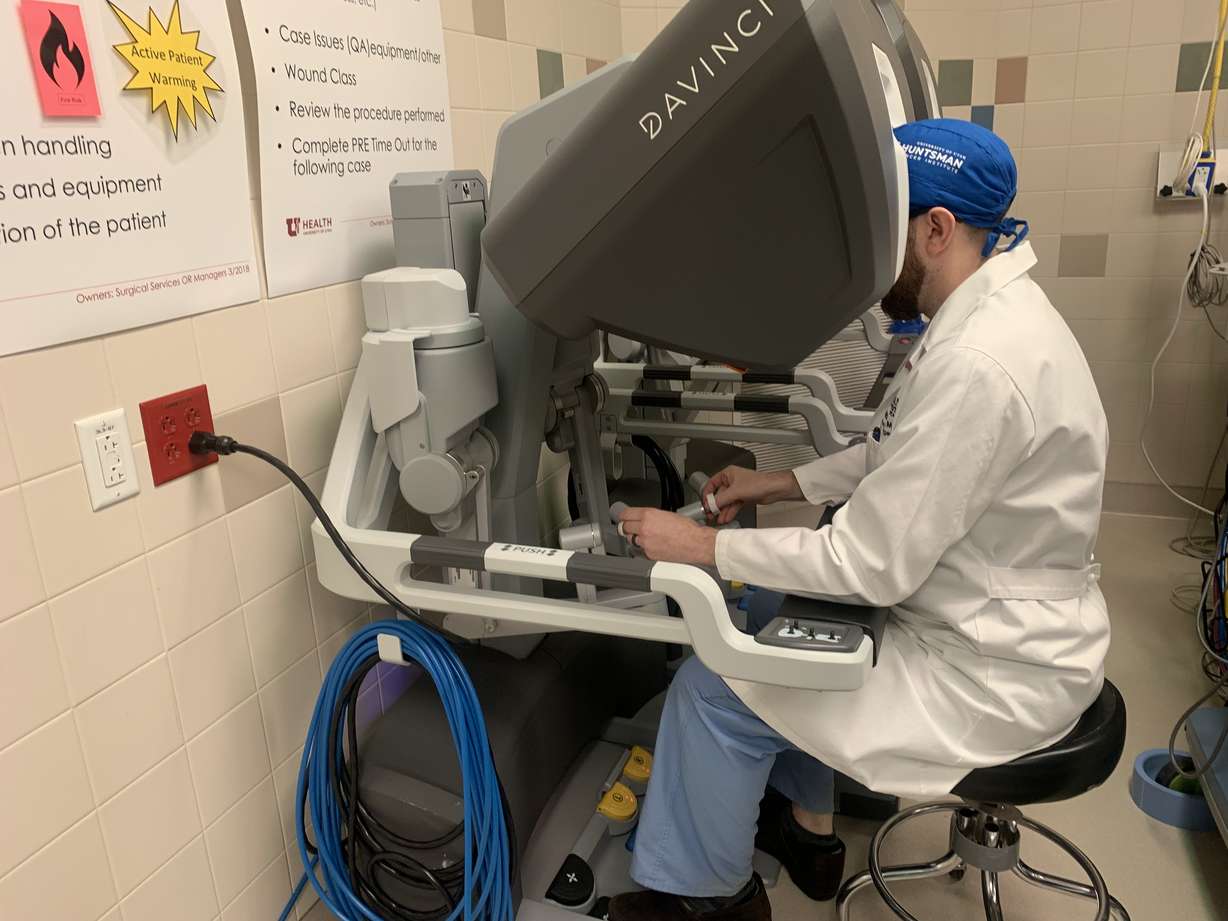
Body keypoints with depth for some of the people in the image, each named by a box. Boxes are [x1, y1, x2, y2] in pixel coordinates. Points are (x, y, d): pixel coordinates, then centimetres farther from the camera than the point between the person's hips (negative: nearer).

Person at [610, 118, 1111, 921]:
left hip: (996, 675, -10)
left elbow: (873, 565, -28)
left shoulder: (978, 363, -31)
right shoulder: (984, 312, 2)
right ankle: (807, 829, 34)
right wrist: (786, 484, 6)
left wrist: (706, 548, -20)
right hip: (992, 623, 10)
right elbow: (897, 455, 14)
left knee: (712, 689, -5)